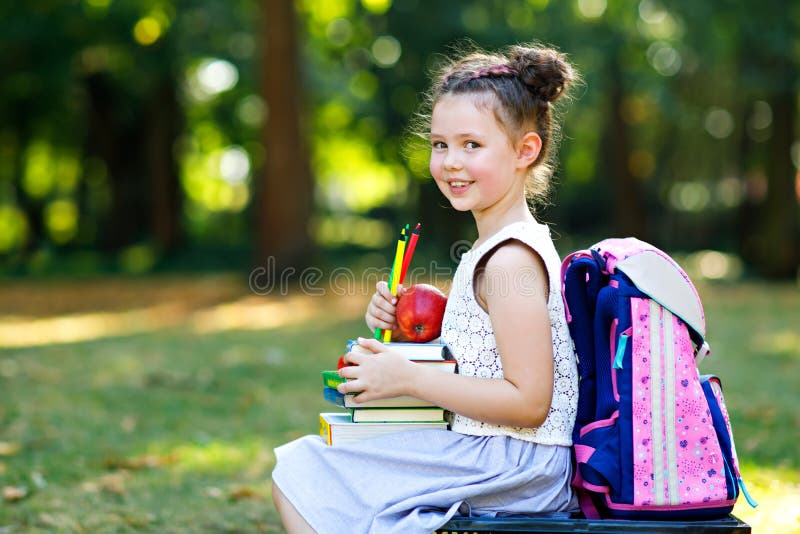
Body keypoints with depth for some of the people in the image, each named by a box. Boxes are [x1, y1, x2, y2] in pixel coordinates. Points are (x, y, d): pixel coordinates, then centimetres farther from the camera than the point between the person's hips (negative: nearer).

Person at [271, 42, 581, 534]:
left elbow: (528, 402, -23)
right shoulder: (504, 244, 12)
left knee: (298, 477, -9)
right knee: (301, 465, 21)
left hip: (511, 467, -10)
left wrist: (410, 379, -19)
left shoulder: (510, 261, -19)